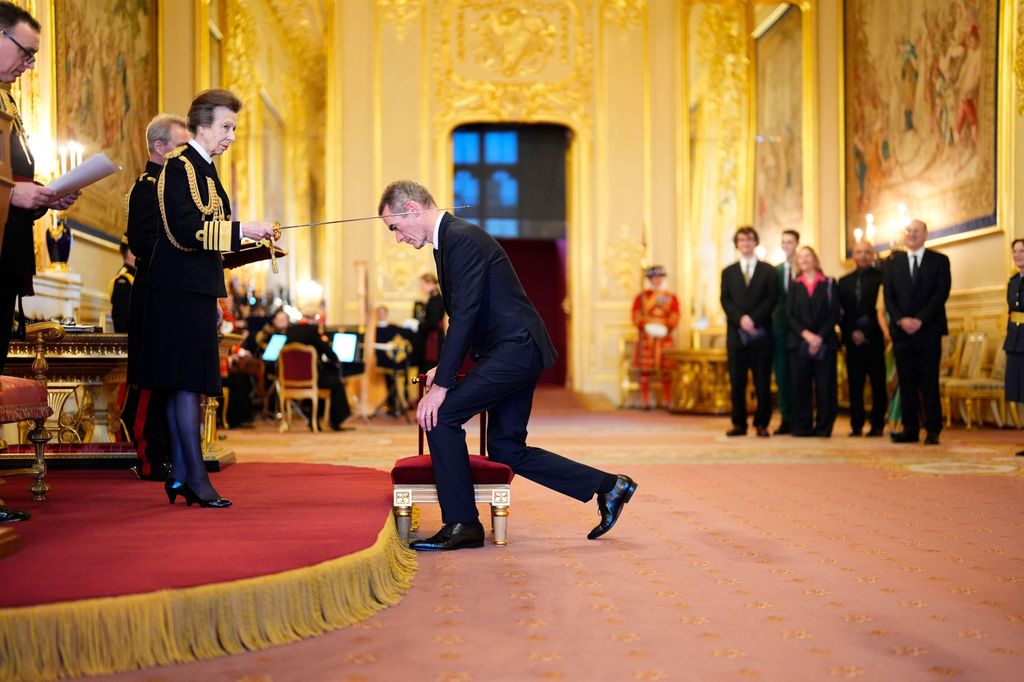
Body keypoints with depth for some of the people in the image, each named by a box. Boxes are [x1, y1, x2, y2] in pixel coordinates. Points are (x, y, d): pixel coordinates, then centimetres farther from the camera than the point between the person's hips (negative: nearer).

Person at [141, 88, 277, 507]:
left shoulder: (204, 167, 18)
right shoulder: (180, 165, -10)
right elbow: (186, 230, -20)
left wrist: (250, 241, 16)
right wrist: (241, 230, -21)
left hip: (196, 289, 10)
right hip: (181, 289, -10)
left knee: (184, 385, 10)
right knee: (187, 382, -9)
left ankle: (180, 474, 14)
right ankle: (195, 477, -7)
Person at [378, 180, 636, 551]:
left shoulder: (462, 238, -15)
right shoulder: (449, 239, 16)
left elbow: (465, 314, -23)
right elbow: (463, 315, 23)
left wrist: (442, 385, -23)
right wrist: (443, 368, 14)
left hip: (516, 349, -11)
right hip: (517, 353, 11)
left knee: (441, 415, -15)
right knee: (507, 452, 11)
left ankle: (461, 523, -7)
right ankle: (608, 486, 19)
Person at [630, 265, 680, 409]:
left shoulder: (671, 297, 11)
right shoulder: (641, 297, 9)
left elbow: (675, 317, 4)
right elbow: (636, 317, 3)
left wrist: (665, 328, -13)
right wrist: (647, 327, -13)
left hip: (664, 338, 1)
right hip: (646, 337, -1)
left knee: (666, 372, -3)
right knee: (645, 371, -4)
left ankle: (666, 402, 2)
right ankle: (646, 402, 0)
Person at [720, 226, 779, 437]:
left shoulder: (769, 271, 10)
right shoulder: (728, 272, 15)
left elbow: (772, 299, 0)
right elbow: (725, 301, 5)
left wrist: (753, 319, -13)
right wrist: (740, 319, -12)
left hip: (761, 333, -1)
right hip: (736, 333, 1)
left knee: (762, 382, -1)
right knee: (737, 381, 0)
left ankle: (761, 424, 5)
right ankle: (739, 424, 6)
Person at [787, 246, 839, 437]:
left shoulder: (829, 284, 8)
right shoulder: (794, 286, 12)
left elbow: (835, 313, 1)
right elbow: (791, 315, 5)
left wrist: (820, 336, -10)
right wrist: (806, 334, -11)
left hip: (824, 342, -1)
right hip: (799, 342, 1)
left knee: (825, 386, -4)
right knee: (800, 386, -2)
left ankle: (824, 427, 2)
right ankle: (803, 427, 3)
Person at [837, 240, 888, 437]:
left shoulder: (881, 278, 0)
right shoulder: (844, 282, 15)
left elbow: (881, 309, -7)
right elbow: (841, 312, 11)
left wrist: (865, 332, -11)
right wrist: (850, 332, -3)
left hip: (873, 339, -3)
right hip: (852, 340, 4)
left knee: (878, 384, 0)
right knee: (854, 384, 3)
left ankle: (877, 425, 5)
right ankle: (856, 425, 6)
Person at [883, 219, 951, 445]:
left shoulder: (939, 261, 5)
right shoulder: (893, 262, 13)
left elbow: (941, 294, -4)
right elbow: (888, 296, 6)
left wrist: (920, 320, -13)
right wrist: (900, 320, -10)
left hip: (929, 331, -3)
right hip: (901, 331, 3)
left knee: (929, 382, -3)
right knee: (906, 382, 3)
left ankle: (933, 430, 0)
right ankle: (910, 429, 6)